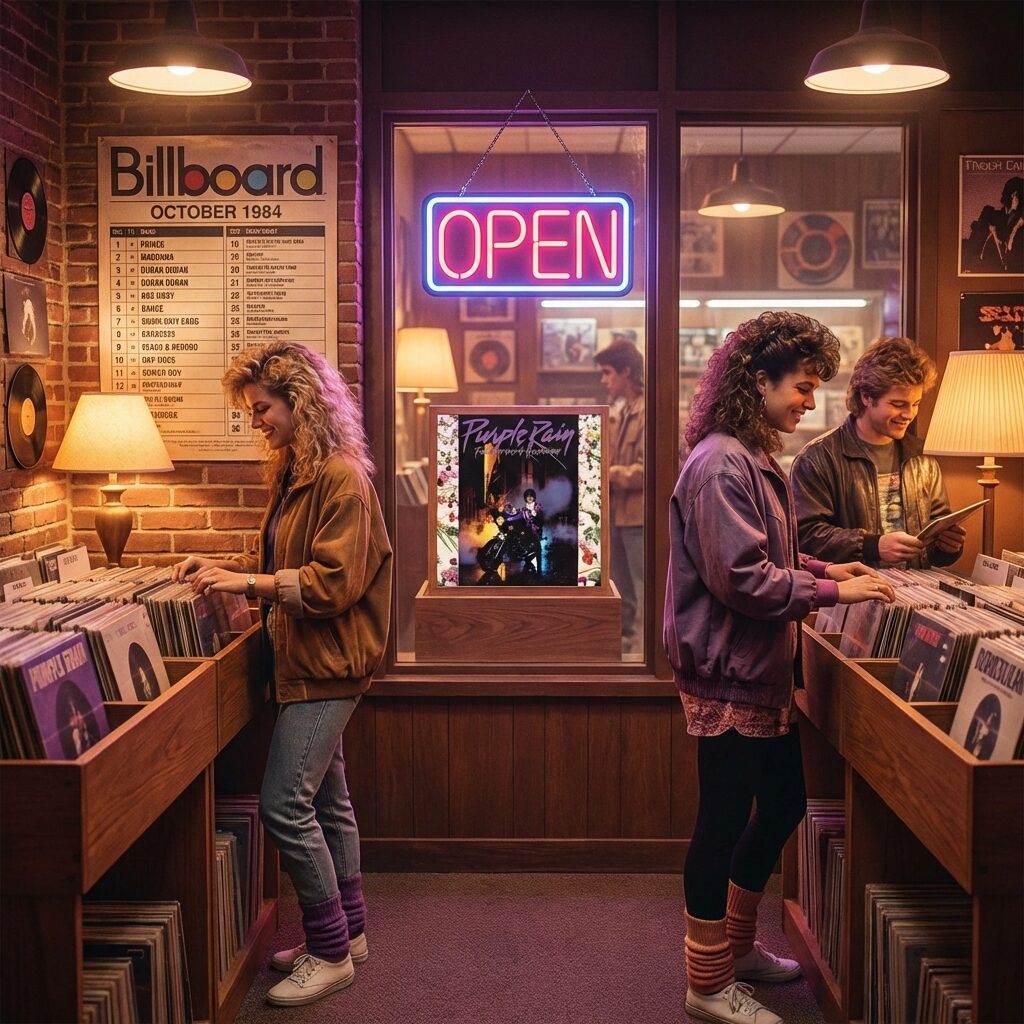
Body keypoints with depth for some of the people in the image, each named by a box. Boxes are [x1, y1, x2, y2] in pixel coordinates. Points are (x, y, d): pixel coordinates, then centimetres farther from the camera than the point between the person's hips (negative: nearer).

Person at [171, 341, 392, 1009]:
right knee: (327, 801, 16)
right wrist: (224, 567, 6)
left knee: (284, 804, -9)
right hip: (308, 663, 10)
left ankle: (330, 952, 3)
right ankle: (348, 932, 28)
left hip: (328, 665, -10)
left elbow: (332, 583, -21)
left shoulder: (341, 478, -17)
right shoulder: (294, 475, 13)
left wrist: (247, 582, -21)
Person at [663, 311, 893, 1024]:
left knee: (784, 802, 19)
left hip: (761, 671, 10)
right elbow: (741, 578, -24)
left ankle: (737, 946, 36)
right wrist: (832, 592, -18)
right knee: (724, 821, 1)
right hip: (728, 676, -10)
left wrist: (825, 570, 7)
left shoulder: (756, 458, 12)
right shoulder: (721, 465, -19)